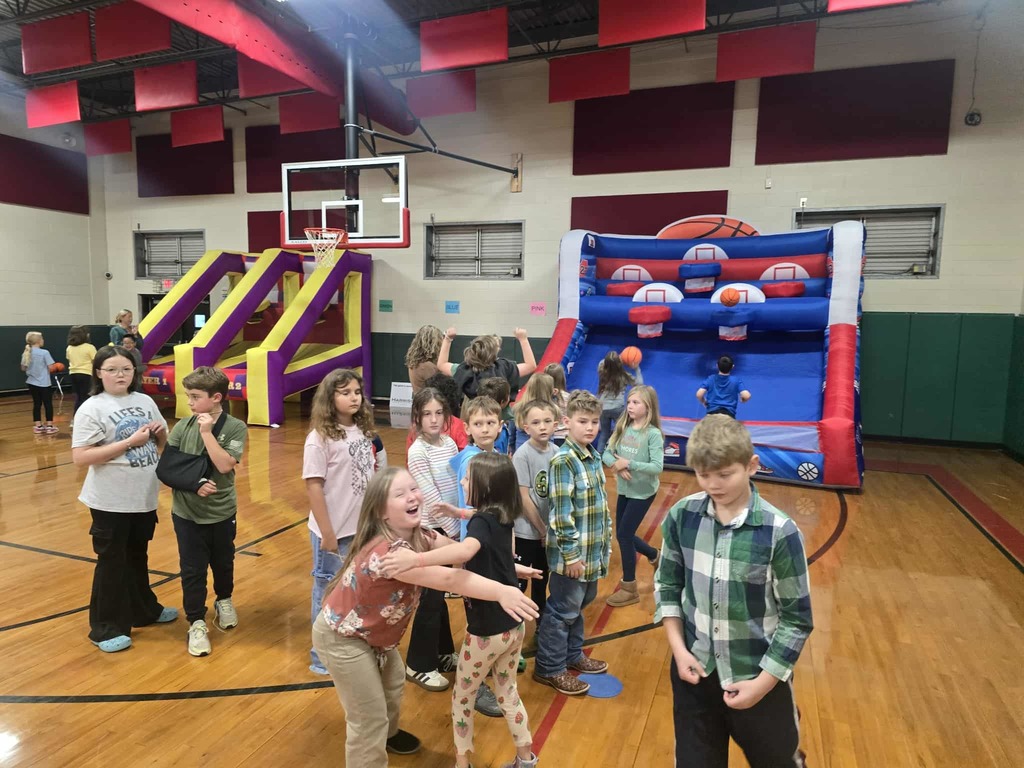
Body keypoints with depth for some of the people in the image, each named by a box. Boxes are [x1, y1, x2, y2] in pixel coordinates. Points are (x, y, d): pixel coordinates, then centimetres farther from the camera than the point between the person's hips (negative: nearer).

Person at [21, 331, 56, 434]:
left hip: (32, 383, 6)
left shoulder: (26, 353, 3)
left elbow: (23, 368, 10)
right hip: (44, 383, -6)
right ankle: (49, 426, 4)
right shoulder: (44, 353, -15)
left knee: (37, 404, 13)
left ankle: (38, 426, 16)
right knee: (48, 404, 3)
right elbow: (51, 368, -17)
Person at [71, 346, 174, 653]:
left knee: (138, 557, 21)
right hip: (111, 501, -5)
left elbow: (163, 443, 15)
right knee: (111, 563, 6)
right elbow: (80, 457, -21)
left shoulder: (145, 401, 5)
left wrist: (160, 432, -9)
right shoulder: (91, 409, -12)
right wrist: (129, 442, -23)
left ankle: (144, 610, 37)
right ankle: (106, 628, 20)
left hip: (144, 498, 5)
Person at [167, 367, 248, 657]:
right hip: (186, 513, 1)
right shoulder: (183, 426, -6)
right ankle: (196, 623, 21)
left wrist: (207, 432, -24)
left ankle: (224, 601, 45)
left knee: (222, 563, 19)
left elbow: (224, 465, -23)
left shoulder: (235, 428, -13)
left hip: (221, 512, -1)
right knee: (192, 570, 7)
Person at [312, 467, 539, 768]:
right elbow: (447, 578, -48)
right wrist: (501, 591, -53)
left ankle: (387, 734, 55)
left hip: (373, 631, 9)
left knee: (393, 686, 27)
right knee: (369, 718, 1)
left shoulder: (418, 536, -11)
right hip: (342, 637, -9)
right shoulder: (388, 551, -40)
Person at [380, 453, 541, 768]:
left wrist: (415, 559, -54)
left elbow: (466, 550, -47)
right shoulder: (502, 518, 0)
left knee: (462, 696, 17)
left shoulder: (482, 521, -23)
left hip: (488, 631, -7)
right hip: (515, 624, 7)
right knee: (507, 691, 26)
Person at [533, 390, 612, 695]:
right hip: (572, 552, -8)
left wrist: (605, 539, 17)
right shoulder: (563, 462, -20)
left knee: (580, 603, 22)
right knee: (563, 610, 5)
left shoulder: (594, 456, 6)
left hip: (593, 549, 8)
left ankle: (572, 654, 40)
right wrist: (571, 553, -20)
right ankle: (549, 668, 21)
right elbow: (561, 512, -22)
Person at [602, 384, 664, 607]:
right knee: (624, 535, 16)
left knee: (624, 535, -3)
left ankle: (629, 589, 15)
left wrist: (629, 464, -25)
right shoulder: (622, 428, -1)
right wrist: (616, 465, -21)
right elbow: (607, 454, -2)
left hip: (643, 492, -6)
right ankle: (654, 556, 45)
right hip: (624, 490, 6)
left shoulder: (653, 434, -18)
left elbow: (657, 467, -24)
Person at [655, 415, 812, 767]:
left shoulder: (780, 533, -19)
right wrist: (678, 649, -5)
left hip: (758, 678, -2)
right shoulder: (681, 516, -10)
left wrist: (763, 683, -12)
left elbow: (797, 619, -11)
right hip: (695, 673, 3)